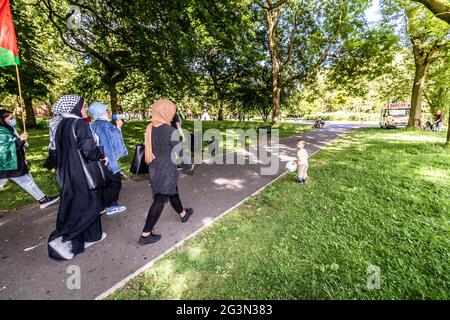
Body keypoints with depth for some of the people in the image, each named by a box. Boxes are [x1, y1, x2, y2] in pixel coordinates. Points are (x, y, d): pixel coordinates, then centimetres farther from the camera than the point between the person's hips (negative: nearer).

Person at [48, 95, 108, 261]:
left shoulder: (61, 125, 9)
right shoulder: (80, 123, -16)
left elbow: (59, 150, 16)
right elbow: (88, 148, -25)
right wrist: (102, 156, -7)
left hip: (67, 172, 9)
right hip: (82, 173, -9)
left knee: (74, 204, 16)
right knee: (89, 205, 3)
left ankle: (90, 235, 30)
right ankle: (60, 239, 2)